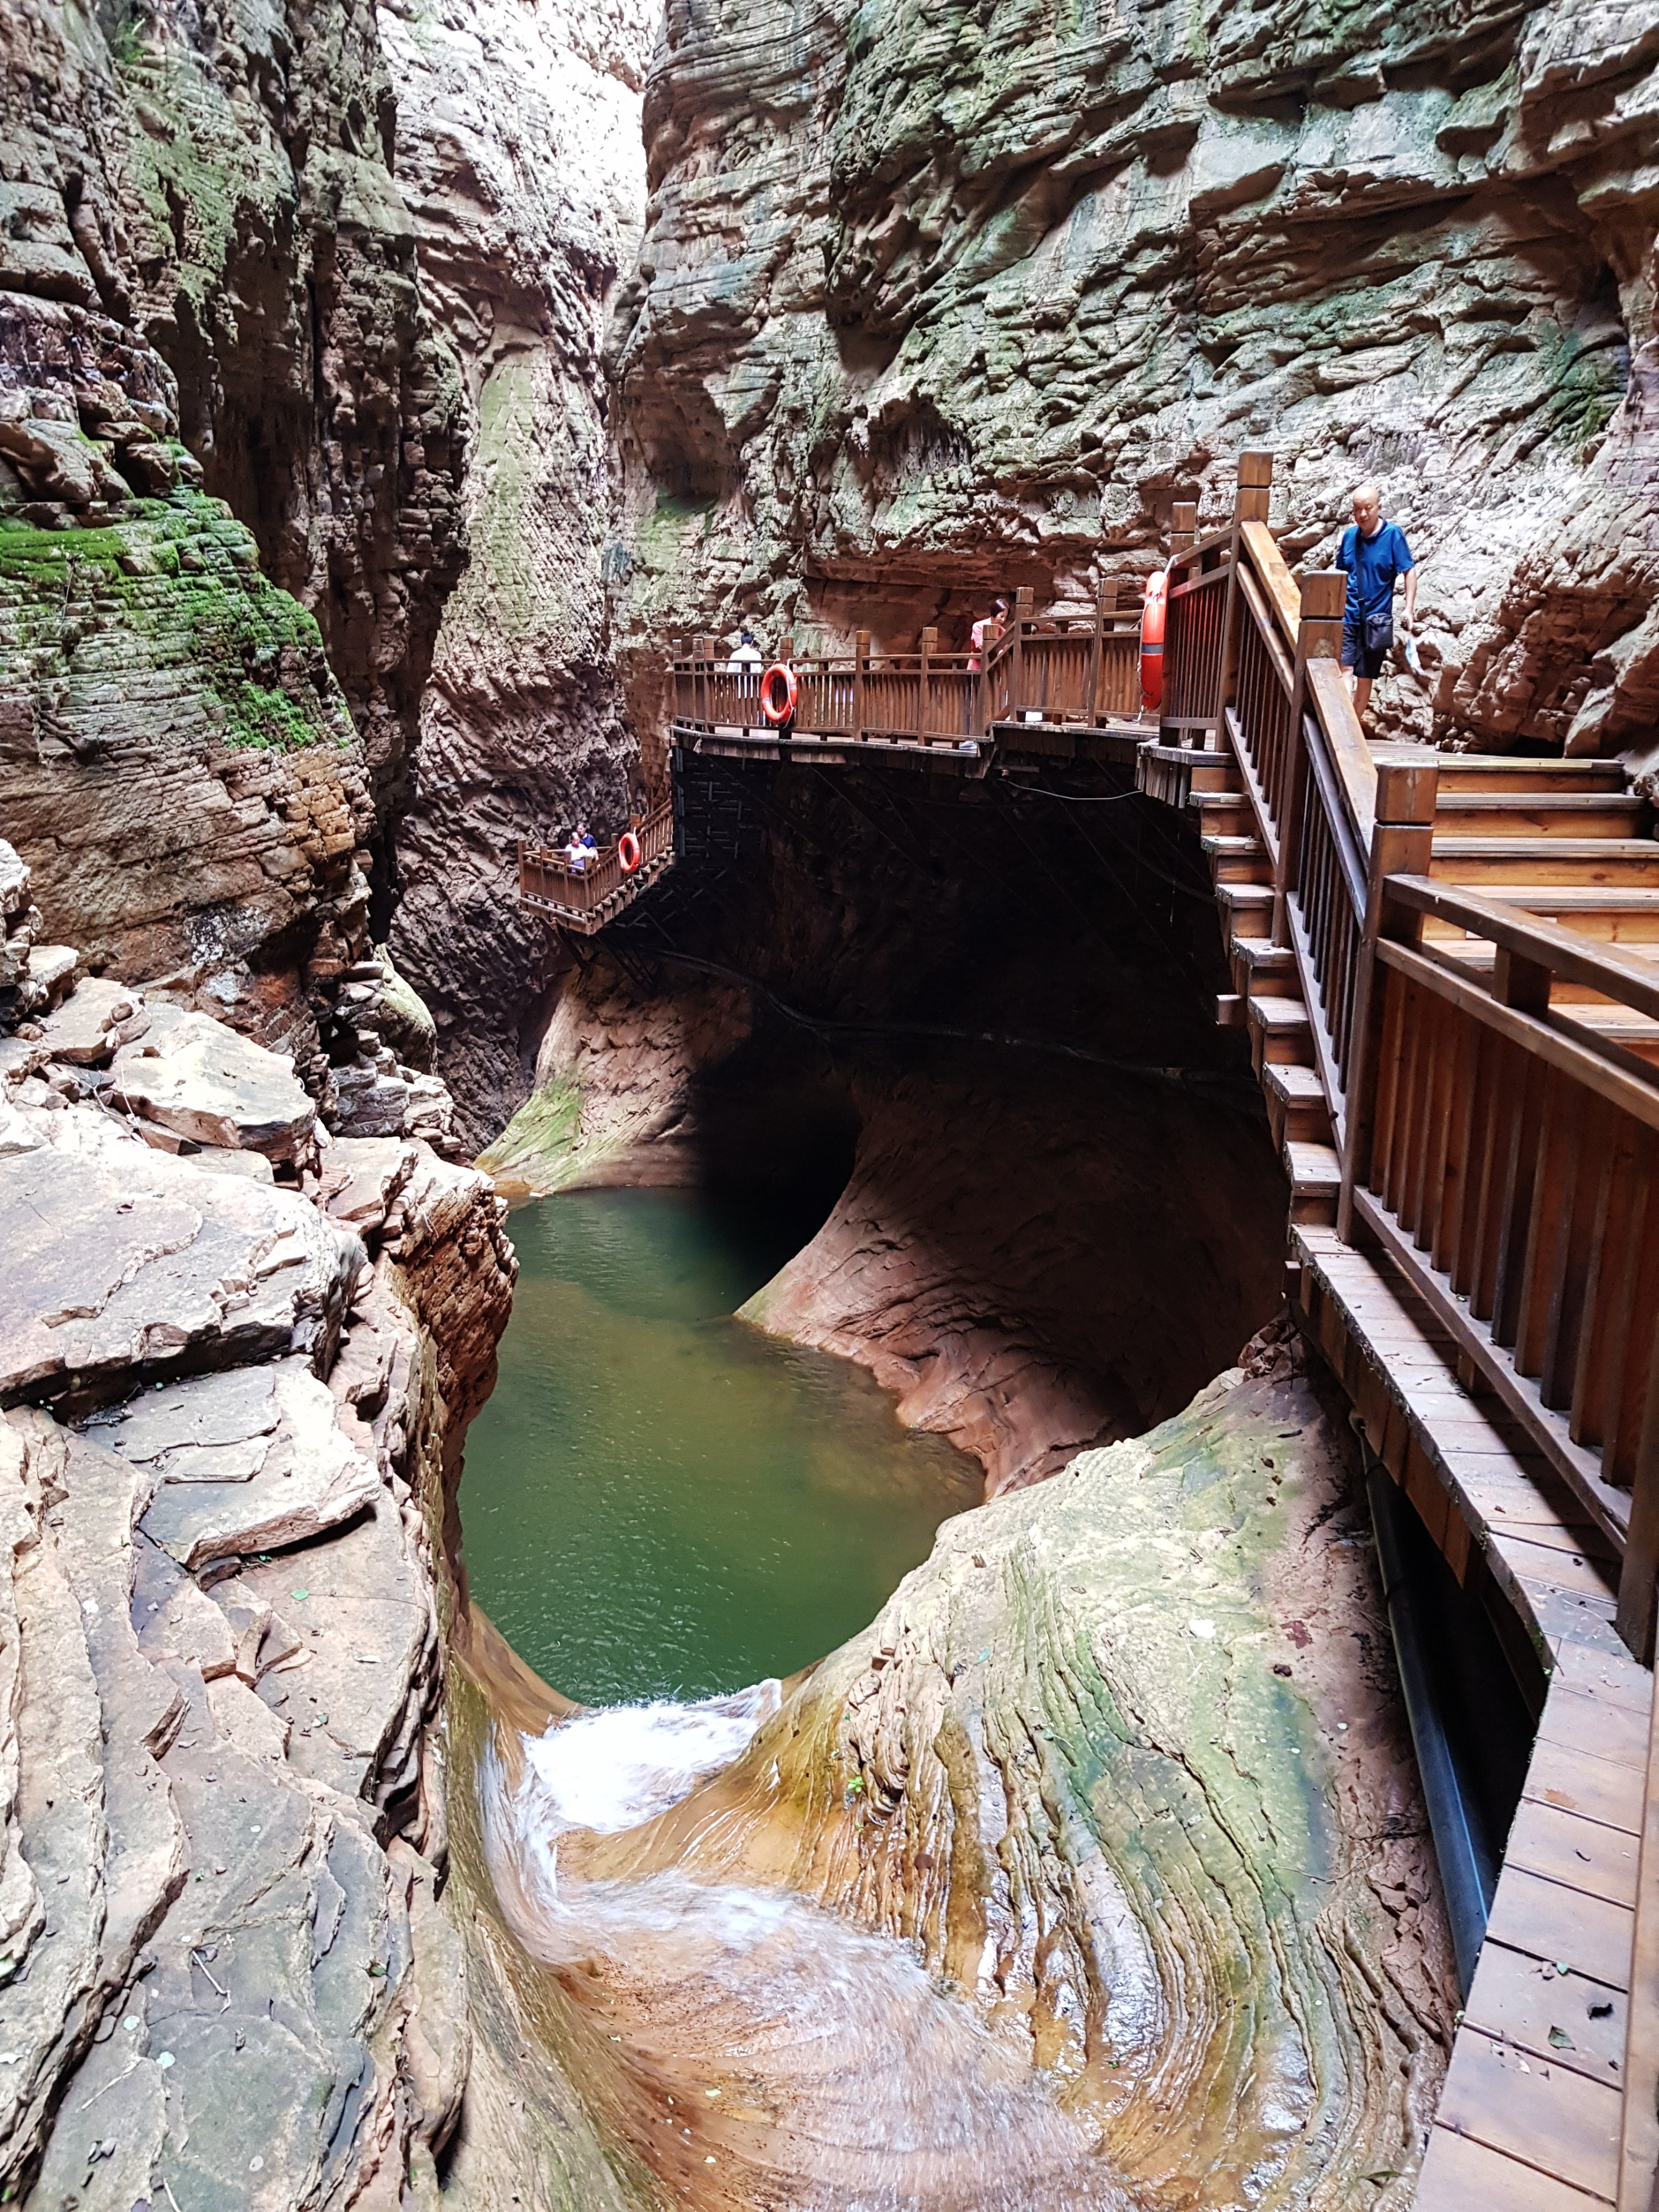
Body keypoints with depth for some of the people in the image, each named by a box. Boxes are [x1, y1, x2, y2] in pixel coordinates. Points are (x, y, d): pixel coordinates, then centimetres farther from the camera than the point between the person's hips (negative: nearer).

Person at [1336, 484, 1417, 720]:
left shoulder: (1393, 534, -7)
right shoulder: (1349, 535, 2)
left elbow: (1409, 571, -6)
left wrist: (1409, 608, -14)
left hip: (1376, 619, -2)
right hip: (1347, 616, 2)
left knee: (1365, 676, 7)